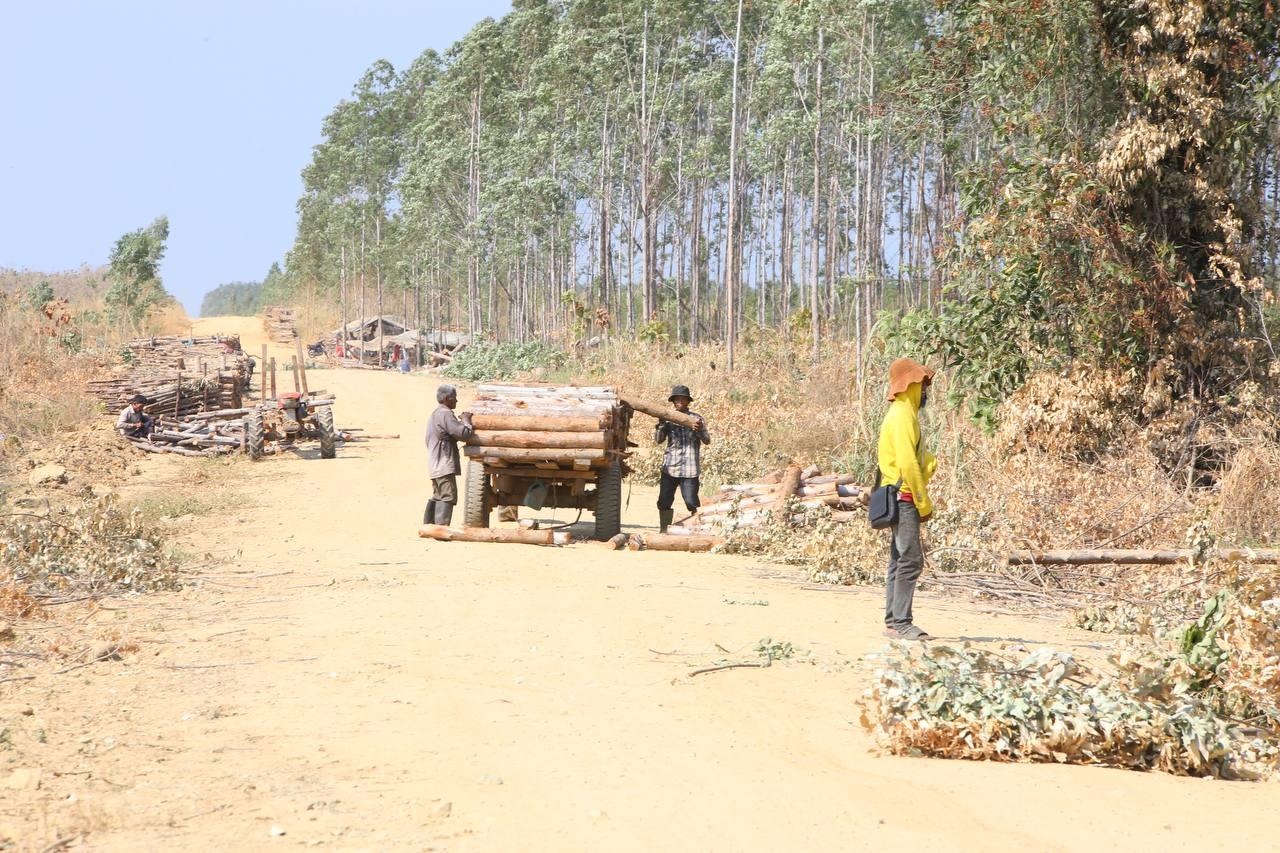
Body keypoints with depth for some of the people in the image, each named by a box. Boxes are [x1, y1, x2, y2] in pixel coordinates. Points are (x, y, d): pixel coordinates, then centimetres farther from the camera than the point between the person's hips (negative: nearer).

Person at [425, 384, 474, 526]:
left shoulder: (435, 414, 20)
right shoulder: (445, 414, -14)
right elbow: (464, 433, -18)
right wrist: (466, 420, -3)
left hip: (436, 465, 11)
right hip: (445, 464, -11)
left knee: (437, 496, 17)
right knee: (447, 497, -13)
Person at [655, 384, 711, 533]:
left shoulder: (696, 418, 3)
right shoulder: (668, 419, 9)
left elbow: (707, 441, -2)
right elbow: (658, 440, 5)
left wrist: (701, 430, -23)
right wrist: (661, 425, -12)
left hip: (689, 469, -2)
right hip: (670, 467, 2)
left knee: (691, 502, -4)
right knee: (664, 501, 2)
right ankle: (662, 530, 12)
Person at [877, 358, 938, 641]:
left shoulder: (904, 414, 19)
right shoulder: (903, 416, -14)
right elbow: (908, 464, -20)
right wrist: (924, 503, -17)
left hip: (901, 500, 11)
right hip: (904, 498, -11)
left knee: (899, 560, 11)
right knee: (911, 559, -13)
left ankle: (893, 622, 14)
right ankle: (901, 623, -15)